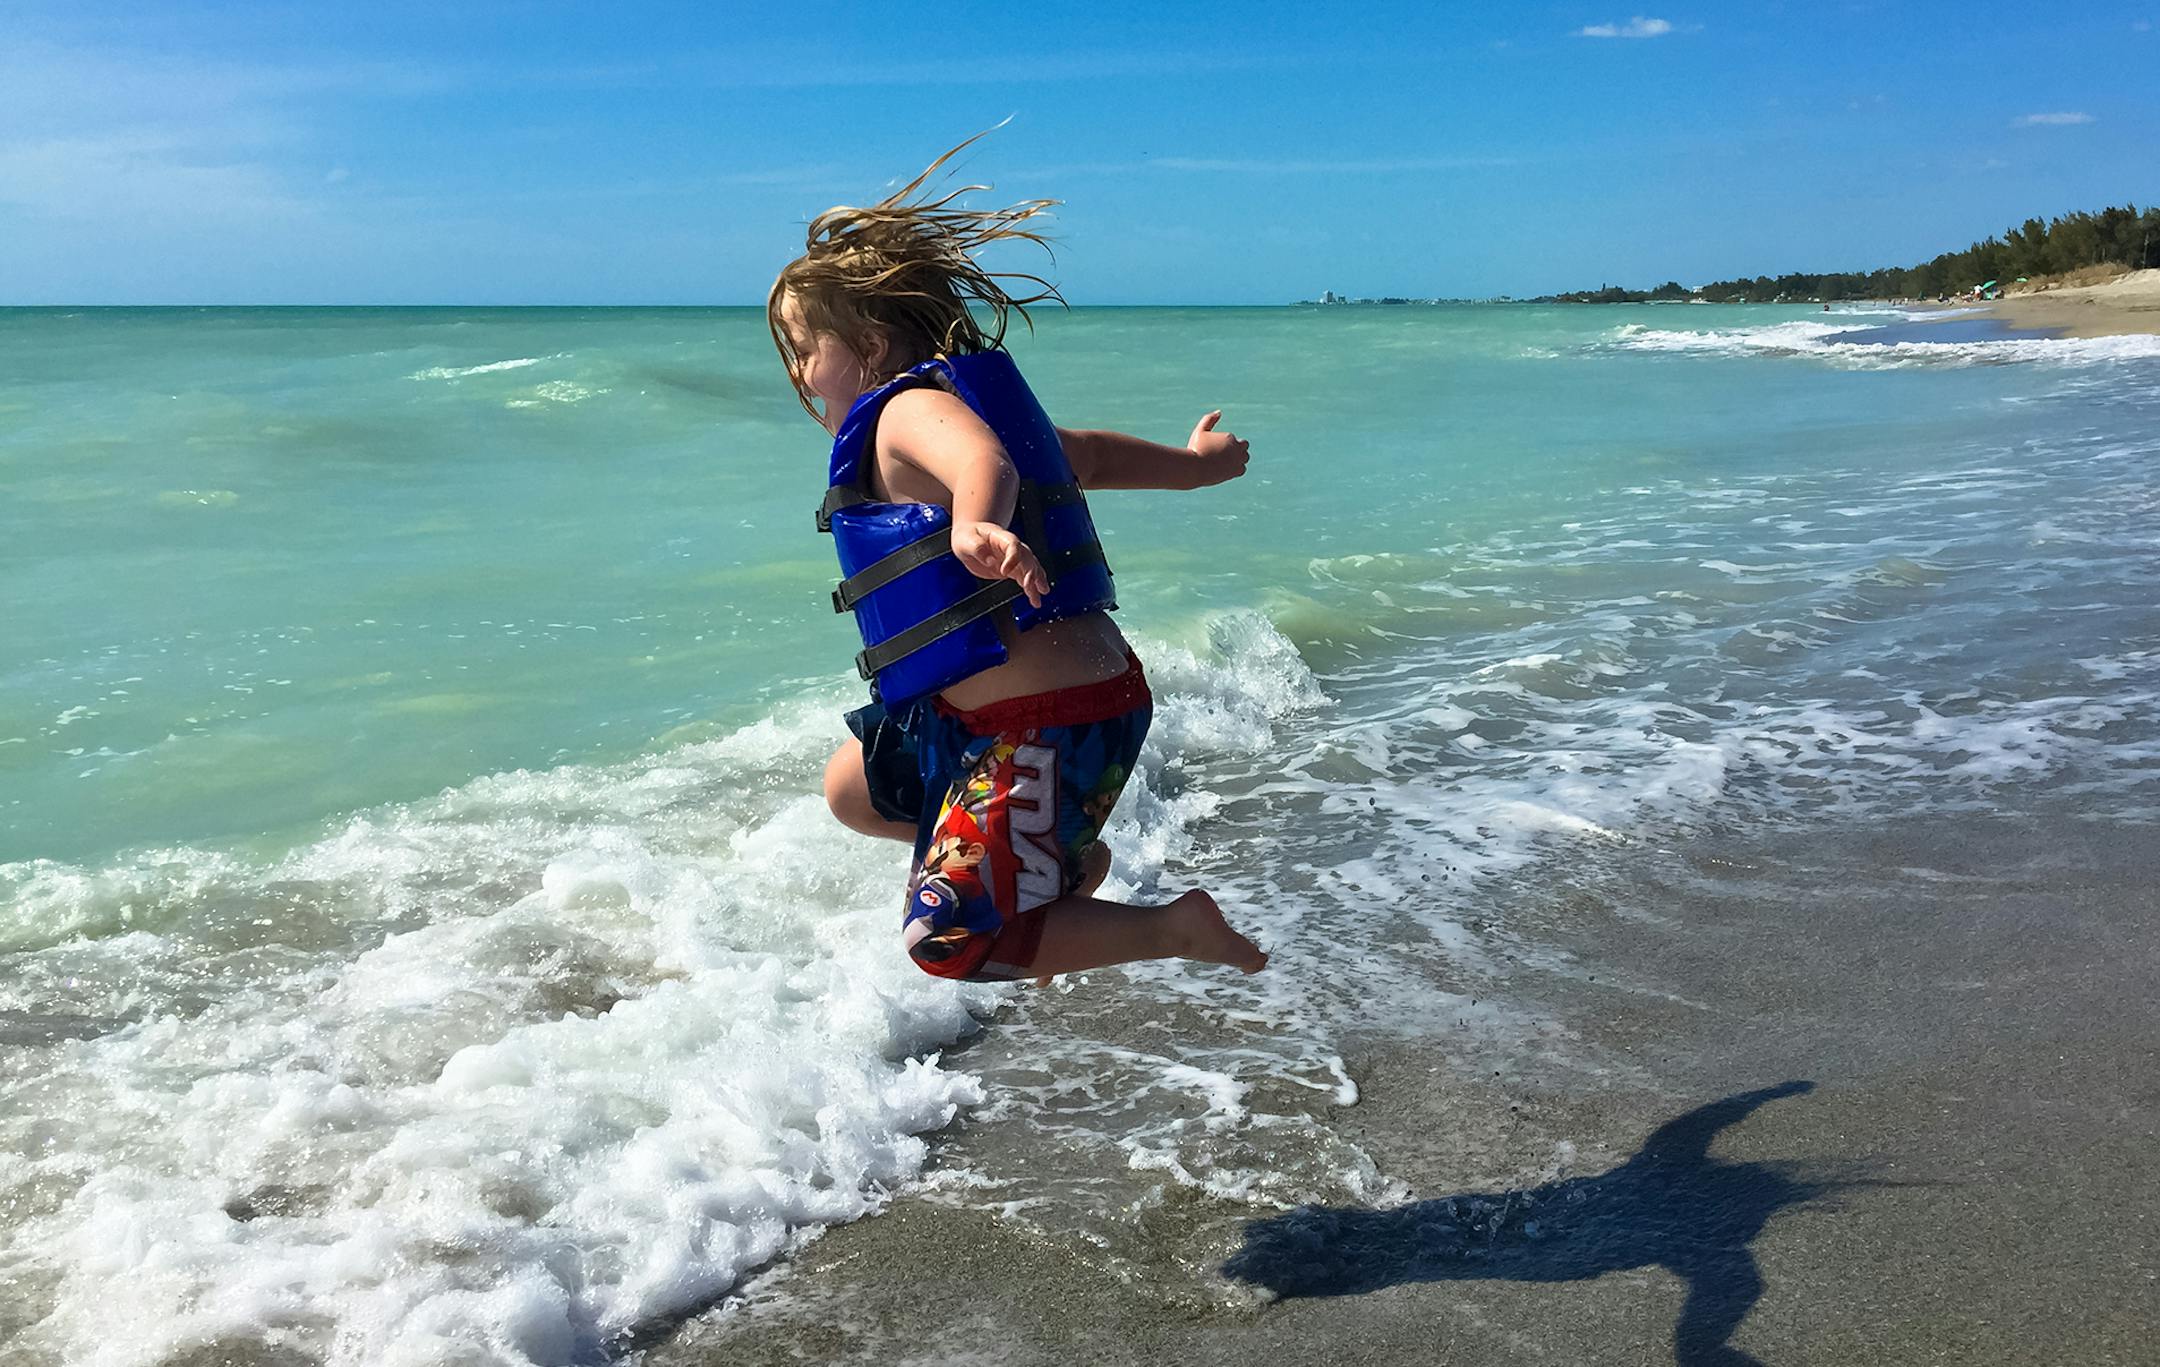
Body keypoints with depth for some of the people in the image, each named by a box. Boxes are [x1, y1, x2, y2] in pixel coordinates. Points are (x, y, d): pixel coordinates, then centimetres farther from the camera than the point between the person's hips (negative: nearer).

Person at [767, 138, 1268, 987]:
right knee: (852, 791, 28)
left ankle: (1176, 928, 3)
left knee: (950, 941, -9)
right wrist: (1191, 465, 45)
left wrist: (979, 525, -63)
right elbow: (1089, 455, 27)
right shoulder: (973, 400, 14)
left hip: (1047, 722, -11)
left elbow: (984, 461, -40)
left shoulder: (912, 407, -15)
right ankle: (1064, 858, 29)